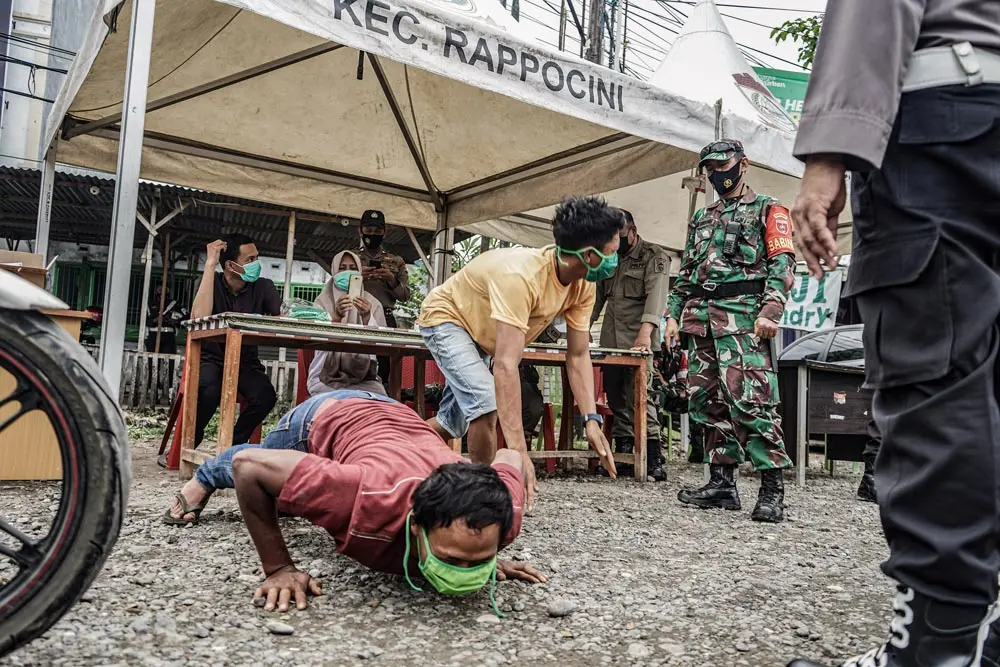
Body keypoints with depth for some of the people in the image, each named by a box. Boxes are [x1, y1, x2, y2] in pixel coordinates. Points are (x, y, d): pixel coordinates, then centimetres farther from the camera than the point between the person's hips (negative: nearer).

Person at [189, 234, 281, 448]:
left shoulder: (263, 287, 1)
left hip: (246, 362, 2)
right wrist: (210, 265, -23)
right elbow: (199, 317, -24)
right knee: (209, 391, -35)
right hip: (212, 358, -2)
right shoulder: (212, 281, -4)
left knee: (265, 395, -29)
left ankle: (233, 445, -3)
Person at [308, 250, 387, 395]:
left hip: (363, 377, 2)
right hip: (327, 375, -2)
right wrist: (336, 317, -29)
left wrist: (366, 317, -24)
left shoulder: (372, 304, 8)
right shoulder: (322, 301, 5)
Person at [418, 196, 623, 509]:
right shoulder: (521, 276, -42)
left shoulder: (583, 286, -18)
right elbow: (505, 365, -47)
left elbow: (578, 356, -13)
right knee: (486, 403, -26)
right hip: (446, 316, -8)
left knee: (455, 422, 14)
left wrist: (592, 419, -26)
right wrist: (518, 452, -50)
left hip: (479, 333, 8)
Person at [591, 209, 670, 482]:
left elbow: (656, 294, -18)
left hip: (638, 340, -7)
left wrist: (645, 331, -32)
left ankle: (653, 457, -10)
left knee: (640, 396, -13)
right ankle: (623, 454, 14)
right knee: (616, 398, 7)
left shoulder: (654, 257, -3)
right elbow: (598, 295, 21)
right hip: (610, 341, 7)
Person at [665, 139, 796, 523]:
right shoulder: (701, 219, 26)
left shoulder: (767, 210, 8)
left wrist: (770, 311, -17)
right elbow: (686, 272, 26)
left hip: (743, 318, -7)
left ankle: (772, 490, -10)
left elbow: (782, 263, -4)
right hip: (700, 319, 7)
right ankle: (722, 484, 11)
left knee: (750, 399, -15)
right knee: (708, 402, 4)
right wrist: (674, 314, 15)